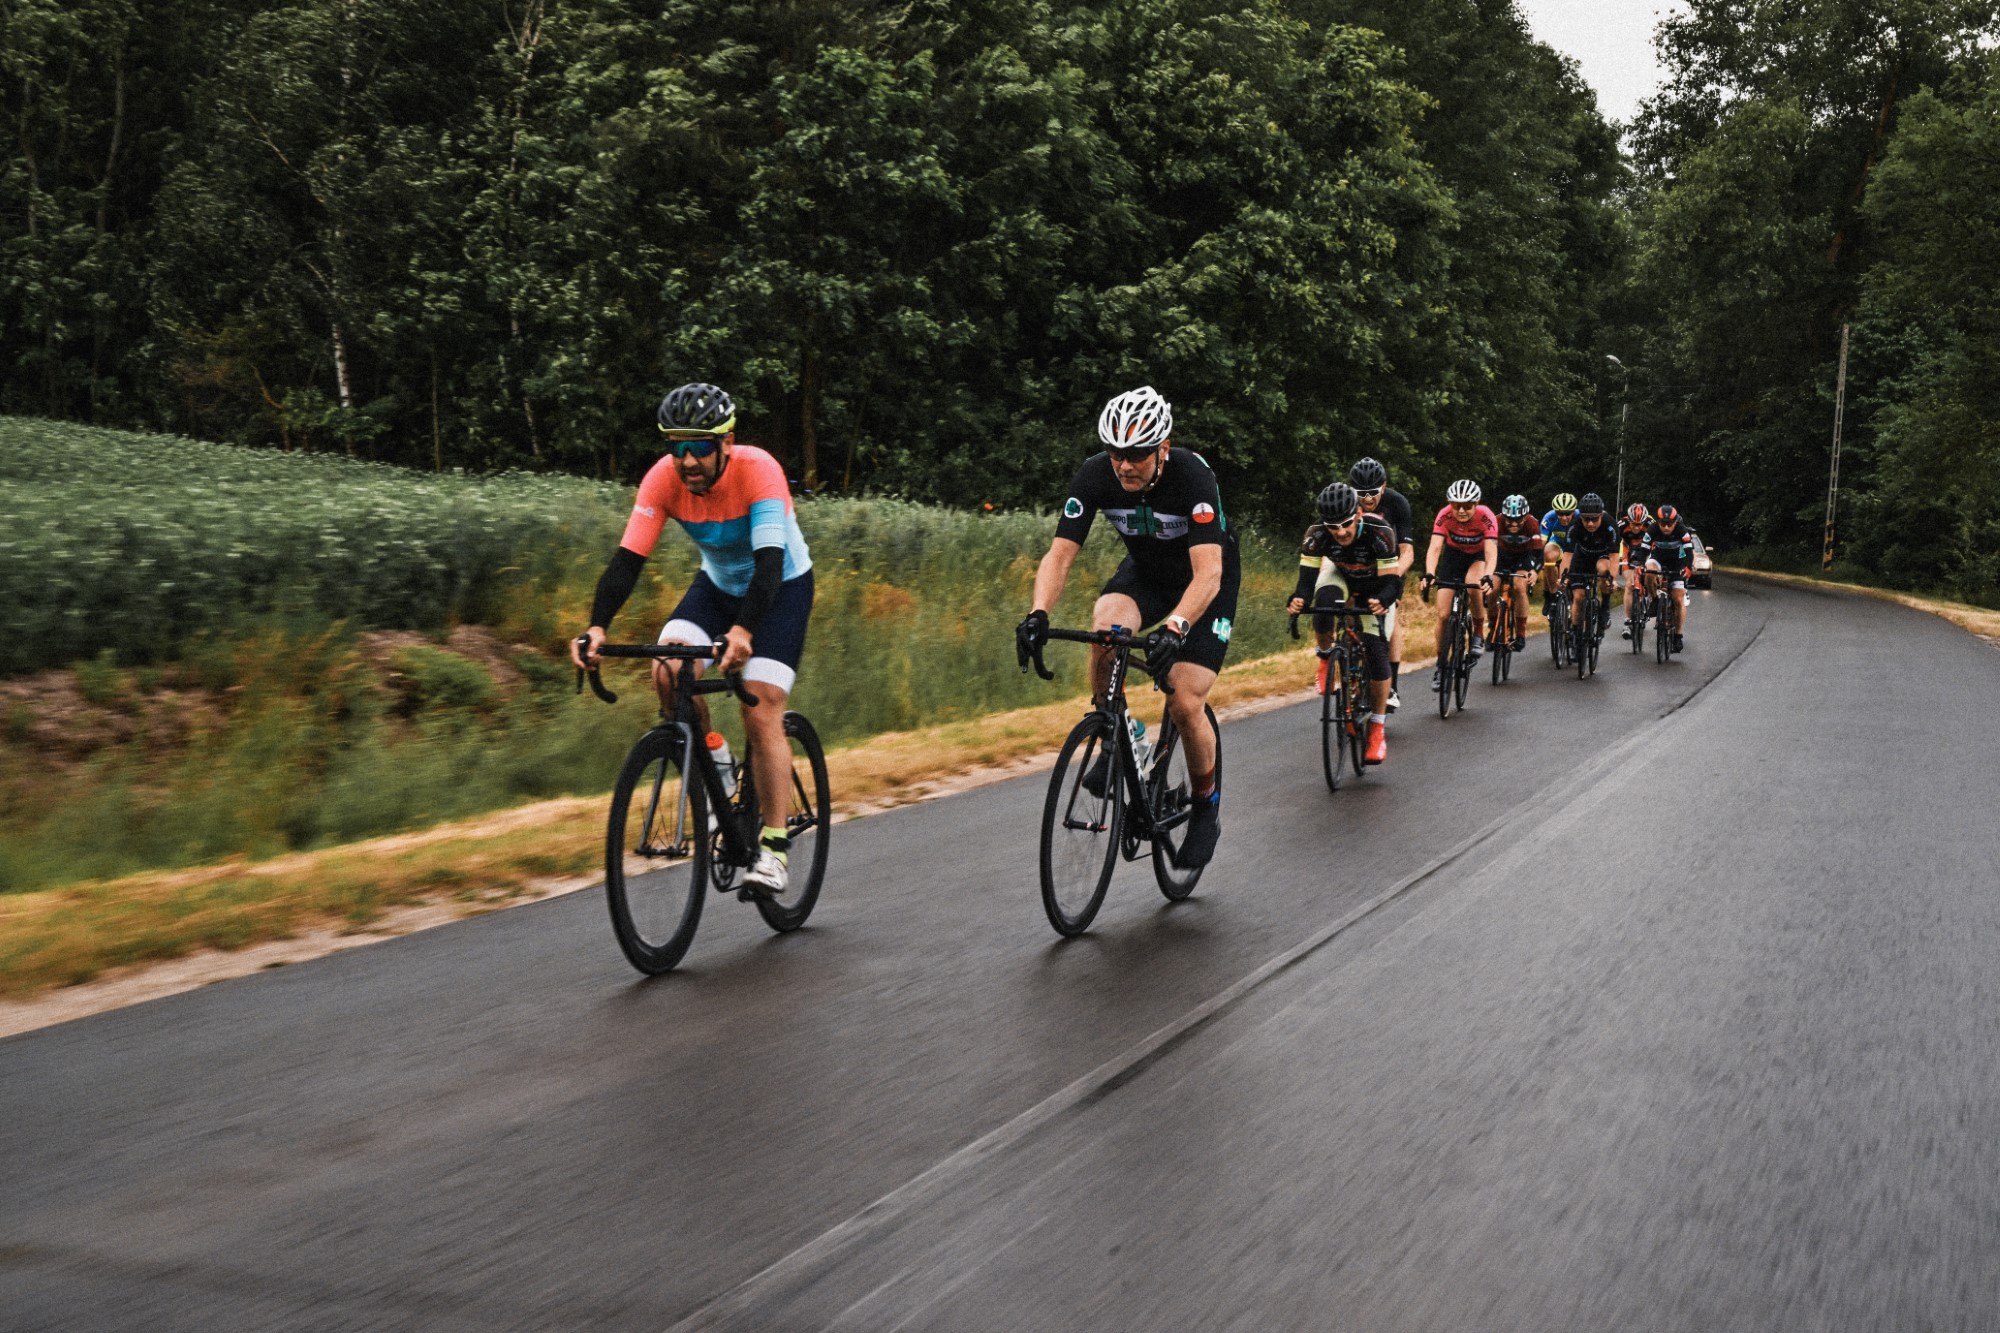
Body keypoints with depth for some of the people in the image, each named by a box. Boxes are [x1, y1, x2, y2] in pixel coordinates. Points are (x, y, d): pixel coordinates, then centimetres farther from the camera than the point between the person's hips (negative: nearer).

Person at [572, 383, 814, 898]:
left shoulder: (757, 470, -33)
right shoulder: (664, 478, -22)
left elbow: (769, 560, -41)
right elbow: (627, 558, -24)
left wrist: (743, 632, -56)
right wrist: (597, 627, -40)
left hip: (782, 585, -4)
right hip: (718, 584, 4)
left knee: (762, 713, -17)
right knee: (667, 671, -22)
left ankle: (773, 848, -8)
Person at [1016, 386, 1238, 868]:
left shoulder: (1192, 477, -34)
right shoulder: (1096, 474, -23)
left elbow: (1207, 573, -41)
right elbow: (1061, 553, -24)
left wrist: (1175, 627, -58)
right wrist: (1038, 614, -42)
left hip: (1207, 582, -3)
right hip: (1145, 571, 3)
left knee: (1185, 705, -14)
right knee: (1105, 628, -31)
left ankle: (1208, 807, 12)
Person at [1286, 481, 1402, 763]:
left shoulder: (1379, 532, -36)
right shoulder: (1316, 534, -30)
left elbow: (1392, 581, -34)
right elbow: (1307, 577, -28)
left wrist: (1382, 600, -56)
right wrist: (1298, 599, -50)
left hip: (1376, 588, -2)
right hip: (1341, 576, 2)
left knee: (1376, 650, -17)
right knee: (1323, 603, -35)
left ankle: (1378, 726, -3)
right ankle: (1326, 657, -5)